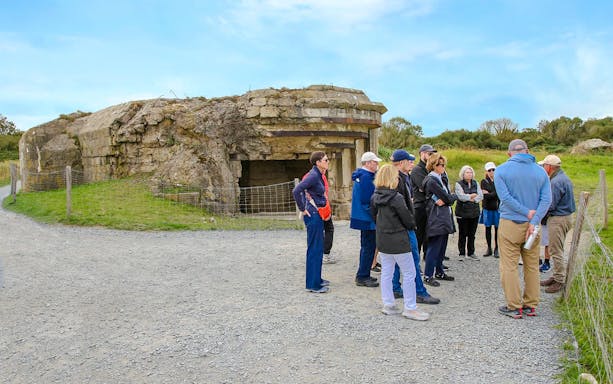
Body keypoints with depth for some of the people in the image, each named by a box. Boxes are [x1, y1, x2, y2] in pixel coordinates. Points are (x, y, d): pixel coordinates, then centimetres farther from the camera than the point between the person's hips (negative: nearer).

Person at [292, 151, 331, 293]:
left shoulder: (318, 175, 11)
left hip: (317, 215, 10)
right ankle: (313, 284, 4)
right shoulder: (313, 175, -17)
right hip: (313, 215, -10)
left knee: (318, 248, 17)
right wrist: (302, 209, -18)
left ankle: (316, 279, 28)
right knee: (315, 248, -4)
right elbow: (296, 191, -26)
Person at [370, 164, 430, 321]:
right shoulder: (396, 198, -18)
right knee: (409, 274, 3)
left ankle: (388, 304, 21)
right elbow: (408, 220, -12)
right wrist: (412, 224, 9)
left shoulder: (375, 197, 2)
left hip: (382, 240, 7)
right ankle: (410, 308, 8)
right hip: (398, 241, -7)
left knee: (386, 272, 14)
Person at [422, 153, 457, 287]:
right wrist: (455, 196, 4)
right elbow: (447, 198, -14)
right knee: (434, 247, -5)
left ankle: (439, 272, 25)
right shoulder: (431, 181, -14)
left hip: (444, 218, 9)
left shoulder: (441, 179, 17)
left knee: (442, 247, 14)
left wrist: (445, 200, -5)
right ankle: (428, 276, 2)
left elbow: (449, 197, 15)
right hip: (436, 219, -9)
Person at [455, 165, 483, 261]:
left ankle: (471, 253, 17)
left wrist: (473, 199, -14)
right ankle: (462, 254, 8)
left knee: (472, 234, 8)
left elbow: (481, 196, 1)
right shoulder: (459, 184, -2)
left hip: (474, 212, 4)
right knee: (463, 234, 0)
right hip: (462, 213, -4)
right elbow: (461, 196, -16)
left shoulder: (476, 184, 12)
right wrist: (472, 196, -7)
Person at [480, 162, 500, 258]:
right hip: (487, 208, 1)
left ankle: (496, 249, 9)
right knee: (488, 228, 7)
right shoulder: (484, 182, 4)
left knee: (497, 228, 0)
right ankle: (489, 249, 16)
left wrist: (489, 194, -9)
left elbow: (501, 193, -8)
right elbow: (485, 196, -7)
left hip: (498, 208, -1)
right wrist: (495, 194, -12)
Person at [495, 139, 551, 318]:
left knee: (509, 267, 3)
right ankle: (531, 305, 21)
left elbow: (505, 197, -14)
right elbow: (546, 199, -5)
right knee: (532, 266, 12)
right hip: (532, 224, 4)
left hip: (510, 224, -4)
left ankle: (514, 307, 6)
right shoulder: (540, 171, 5)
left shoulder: (502, 170, -3)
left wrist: (527, 213, -9)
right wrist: (534, 221, -13)